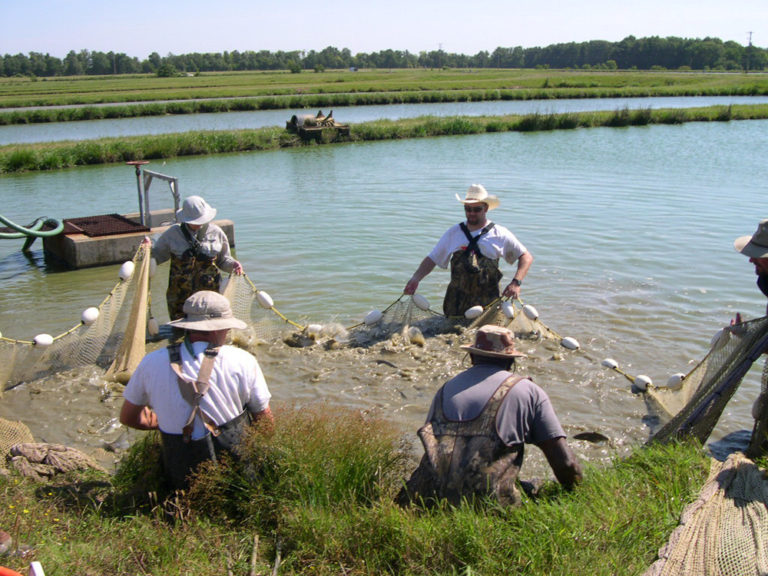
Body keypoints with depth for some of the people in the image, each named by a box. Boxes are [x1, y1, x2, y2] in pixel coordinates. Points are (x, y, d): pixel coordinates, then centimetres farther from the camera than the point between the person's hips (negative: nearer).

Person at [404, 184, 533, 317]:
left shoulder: (499, 234, 4)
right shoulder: (453, 232, 11)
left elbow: (526, 257, 6)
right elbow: (432, 259, 12)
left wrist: (516, 282, -10)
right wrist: (416, 278, -4)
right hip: (457, 301, 2)